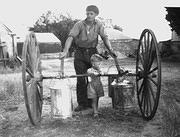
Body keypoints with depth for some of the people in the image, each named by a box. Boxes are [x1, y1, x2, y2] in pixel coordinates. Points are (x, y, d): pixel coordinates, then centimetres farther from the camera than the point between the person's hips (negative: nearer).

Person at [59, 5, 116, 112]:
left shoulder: (98, 24, -1)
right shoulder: (79, 25, -9)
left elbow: (105, 38, -10)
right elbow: (71, 37, -20)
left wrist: (110, 50, -26)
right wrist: (65, 51, -34)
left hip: (92, 53, 2)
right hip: (80, 54, -1)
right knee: (81, 80, -2)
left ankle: (91, 102, 18)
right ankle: (82, 104, 7)